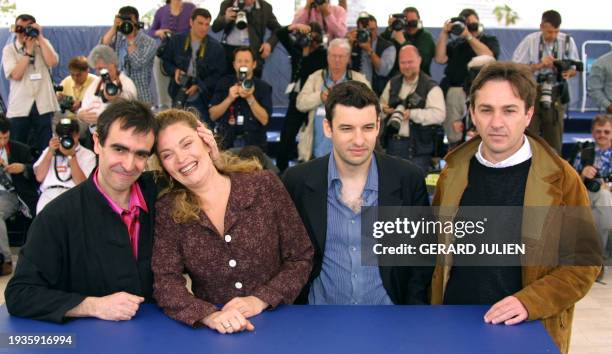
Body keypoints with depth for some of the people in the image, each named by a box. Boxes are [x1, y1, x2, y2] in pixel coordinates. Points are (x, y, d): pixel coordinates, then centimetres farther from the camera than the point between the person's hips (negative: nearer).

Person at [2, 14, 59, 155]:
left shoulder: (44, 44, 9)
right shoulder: (9, 49, 5)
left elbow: (52, 62, -11)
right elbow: (16, 74, -9)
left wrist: (40, 37, -7)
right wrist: (28, 51, -9)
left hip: (44, 105, 1)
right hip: (20, 107, 0)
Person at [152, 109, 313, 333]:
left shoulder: (264, 185, -4)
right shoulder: (166, 211, 0)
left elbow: (300, 258, -1)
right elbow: (165, 282, -7)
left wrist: (260, 300, -13)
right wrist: (209, 315, -24)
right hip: (210, 333, 1)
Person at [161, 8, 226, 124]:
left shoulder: (216, 47, -5)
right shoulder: (176, 40, 2)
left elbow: (219, 74, -5)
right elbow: (166, 61, 14)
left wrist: (198, 86, -16)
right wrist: (174, 71, -9)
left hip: (202, 99, -2)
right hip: (178, 96, 2)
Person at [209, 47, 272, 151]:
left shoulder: (263, 87, 1)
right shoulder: (223, 84, 6)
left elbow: (264, 120, -9)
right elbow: (213, 115, 0)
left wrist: (250, 98, -19)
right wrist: (229, 98, -14)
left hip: (253, 142, -1)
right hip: (226, 141, 1)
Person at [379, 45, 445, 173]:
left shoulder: (431, 87, -8)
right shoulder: (393, 83, 11)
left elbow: (439, 114, -19)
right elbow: (382, 103, 23)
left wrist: (411, 113, -24)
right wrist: (384, 109, -1)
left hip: (418, 146, -5)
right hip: (393, 142, 5)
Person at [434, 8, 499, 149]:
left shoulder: (489, 40, 15)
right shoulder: (454, 43, 20)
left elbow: (487, 56, -5)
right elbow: (440, 59, 7)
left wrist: (468, 35, -6)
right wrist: (444, 33, 4)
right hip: (453, 90, 3)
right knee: (453, 136, -3)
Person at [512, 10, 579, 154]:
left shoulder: (567, 41, 0)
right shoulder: (530, 41, -6)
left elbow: (575, 69, 10)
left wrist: (568, 72, -14)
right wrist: (540, 65, -18)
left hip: (556, 94, 2)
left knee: (554, 138, 7)